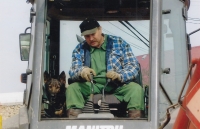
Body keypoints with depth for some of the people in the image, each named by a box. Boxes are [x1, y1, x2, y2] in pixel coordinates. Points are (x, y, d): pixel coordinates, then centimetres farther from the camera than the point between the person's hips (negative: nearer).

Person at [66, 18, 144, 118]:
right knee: (72, 88, -25)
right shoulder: (80, 49, 13)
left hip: (118, 86, -1)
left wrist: (119, 75, -21)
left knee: (136, 88, -29)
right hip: (92, 86, 1)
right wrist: (82, 71, -24)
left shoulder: (119, 43, 9)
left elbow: (133, 66, 2)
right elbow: (73, 72, 2)